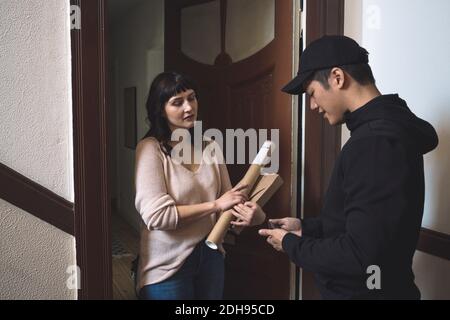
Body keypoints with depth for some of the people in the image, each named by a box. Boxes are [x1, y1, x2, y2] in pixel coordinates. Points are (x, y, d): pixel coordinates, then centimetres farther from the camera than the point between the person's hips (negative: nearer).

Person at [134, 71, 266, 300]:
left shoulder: (210, 147, 3)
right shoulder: (150, 149, -14)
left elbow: (227, 200, 2)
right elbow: (156, 215, -22)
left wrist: (247, 212, -21)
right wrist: (215, 205, -19)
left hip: (211, 256, 5)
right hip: (168, 265, -5)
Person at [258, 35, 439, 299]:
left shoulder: (375, 142, -26)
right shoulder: (386, 129, 7)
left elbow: (361, 257, -29)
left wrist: (291, 244, -15)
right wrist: (306, 227, 9)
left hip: (367, 291, -9)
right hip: (371, 288, 9)